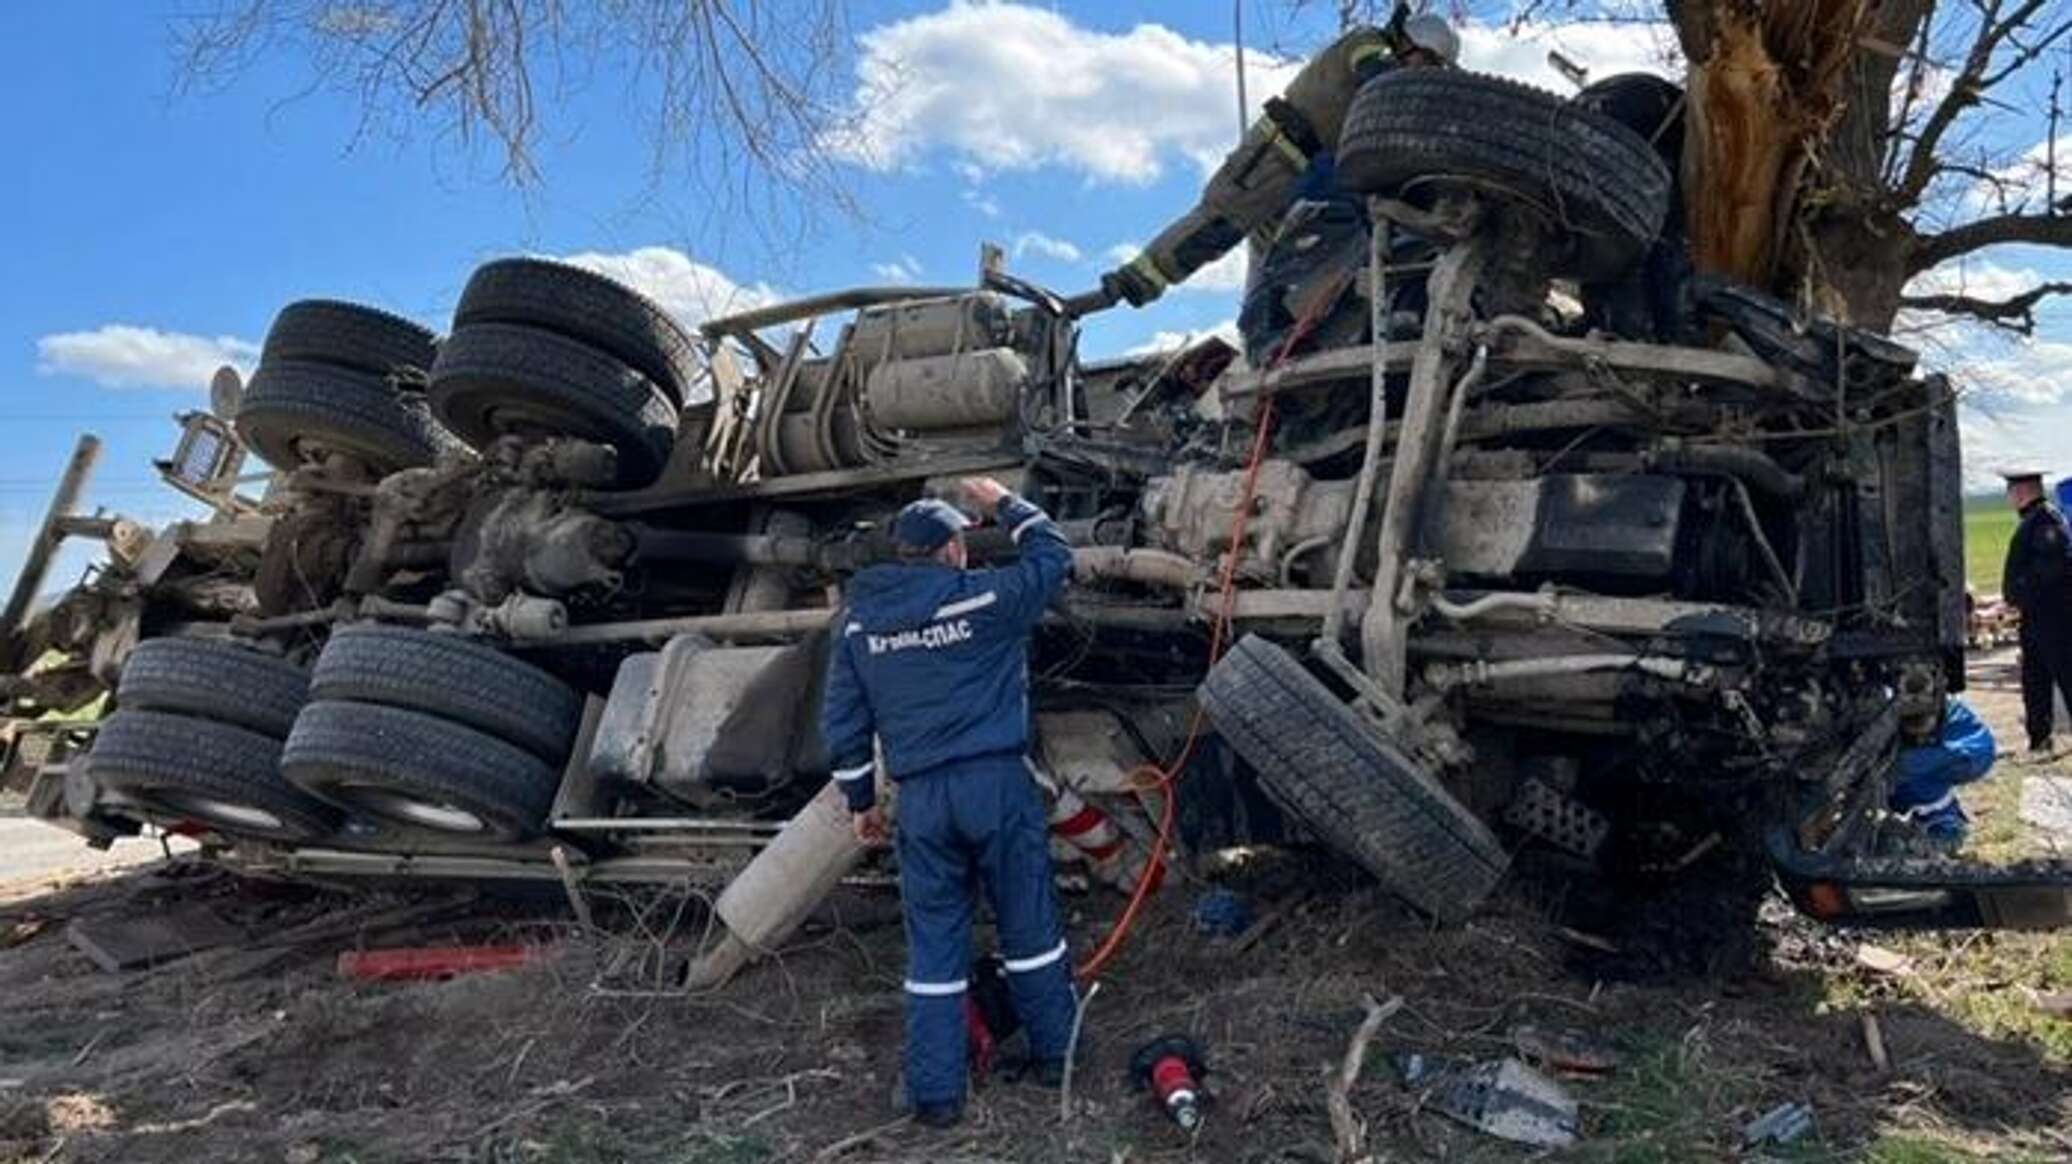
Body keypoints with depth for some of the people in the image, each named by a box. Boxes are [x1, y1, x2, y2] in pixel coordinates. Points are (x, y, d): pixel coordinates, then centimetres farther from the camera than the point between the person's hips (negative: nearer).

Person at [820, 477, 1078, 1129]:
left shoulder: (857, 621, 6)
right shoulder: (984, 598, -5)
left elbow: (842, 722, 9)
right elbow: (1053, 555, 11)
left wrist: (860, 800, 19)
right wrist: (1004, 505, 24)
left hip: (921, 799, 3)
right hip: (997, 782, -2)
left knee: (933, 943, 9)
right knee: (1030, 926, 13)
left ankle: (936, 1093, 14)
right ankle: (1054, 1052, 27)